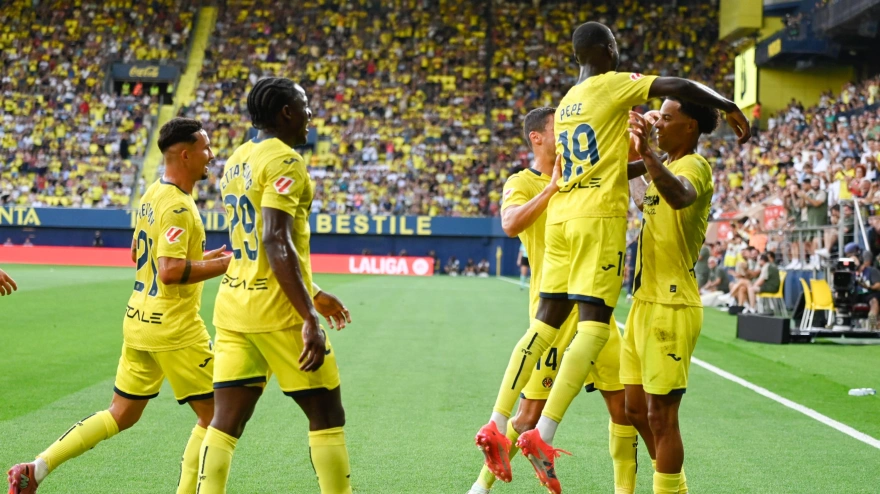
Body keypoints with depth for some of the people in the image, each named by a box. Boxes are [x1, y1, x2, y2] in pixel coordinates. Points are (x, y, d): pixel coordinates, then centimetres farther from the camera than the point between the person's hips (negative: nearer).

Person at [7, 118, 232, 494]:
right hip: (174, 328, -9)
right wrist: (224, 265, -18)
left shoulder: (151, 196, 12)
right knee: (214, 414, 3)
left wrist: (203, 258, 21)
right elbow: (170, 271, -26)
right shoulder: (178, 206, -18)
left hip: (139, 321, 9)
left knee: (122, 414, 16)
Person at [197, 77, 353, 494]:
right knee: (326, 414, 5)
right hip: (279, 311, -8)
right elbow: (276, 243, -23)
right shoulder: (284, 161, -12)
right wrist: (309, 319, -25)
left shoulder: (236, 161, 15)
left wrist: (312, 294, 28)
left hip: (233, 305, 8)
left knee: (226, 421, 4)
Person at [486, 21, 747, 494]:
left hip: (561, 216, 8)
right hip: (600, 218, -8)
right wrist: (731, 108, 5)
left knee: (544, 324, 10)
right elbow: (680, 86, -9)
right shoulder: (613, 86, -2)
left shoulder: (565, 105, 20)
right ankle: (542, 435, -18)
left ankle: (496, 425, 4)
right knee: (594, 327, -8)